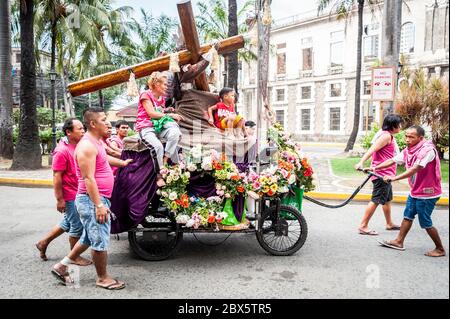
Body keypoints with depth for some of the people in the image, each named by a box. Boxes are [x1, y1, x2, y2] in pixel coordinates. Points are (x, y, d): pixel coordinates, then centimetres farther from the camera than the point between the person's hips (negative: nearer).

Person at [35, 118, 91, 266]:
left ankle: (43, 243, 39)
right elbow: (57, 177, -19)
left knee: (67, 223, 22)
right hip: (70, 196, -9)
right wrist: (60, 199, -18)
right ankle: (75, 256, 21)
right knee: (77, 227, 3)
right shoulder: (62, 151, -19)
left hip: (78, 194, 9)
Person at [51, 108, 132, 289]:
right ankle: (103, 278, 18)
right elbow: (88, 178, -23)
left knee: (89, 238, 21)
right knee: (100, 241, 2)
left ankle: (61, 266, 32)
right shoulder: (87, 146, -18)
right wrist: (99, 205, -24)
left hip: (98, 199, 10)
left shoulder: (97, 141, 13)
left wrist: (123, 163, 46)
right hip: (92, 200, -10)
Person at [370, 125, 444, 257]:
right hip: (415, 191, 8)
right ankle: (399, 242, 29)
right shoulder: (408, 150, 2)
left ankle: (440, 249, 18)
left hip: (427, 193, -8)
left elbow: (415, 169, -33)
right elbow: (392, 161, 6)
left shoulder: (427, 149, -24)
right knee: (408, 216, 16)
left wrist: (394, 178, -38)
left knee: (425, 223, 1)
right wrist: (374, 168, -2)